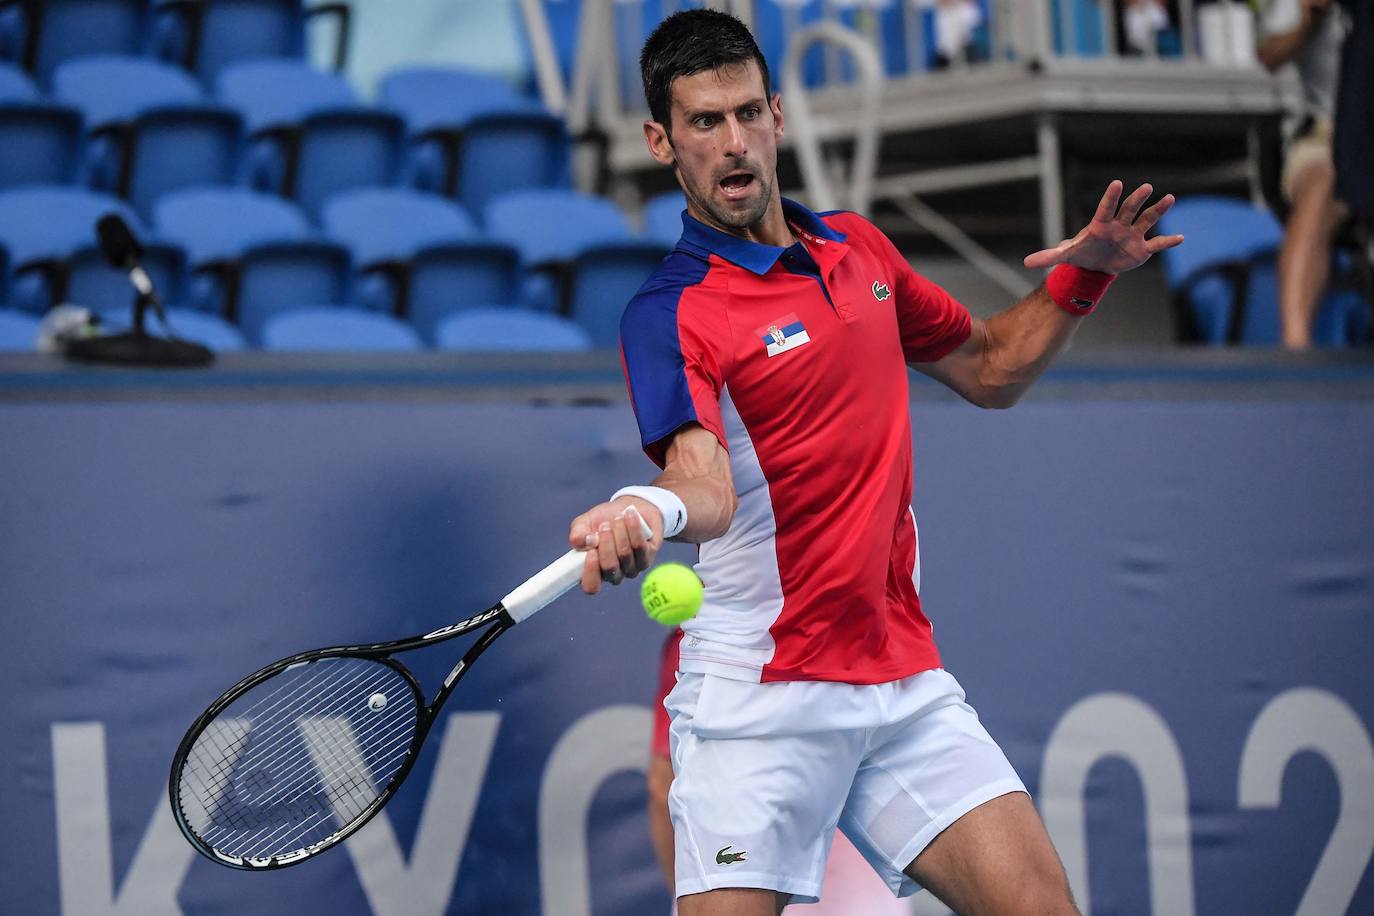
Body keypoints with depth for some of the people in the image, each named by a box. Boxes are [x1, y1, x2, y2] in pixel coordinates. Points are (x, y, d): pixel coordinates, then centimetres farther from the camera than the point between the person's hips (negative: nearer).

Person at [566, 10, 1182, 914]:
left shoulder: (861, 248, 12)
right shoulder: (668, 315, -10)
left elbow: (990, 370, 26)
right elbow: (707, 481, -27)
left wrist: (1081, 276, 10)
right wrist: (654, 508, -50)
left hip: (906, 685, 5)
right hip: (759, 700, -5)